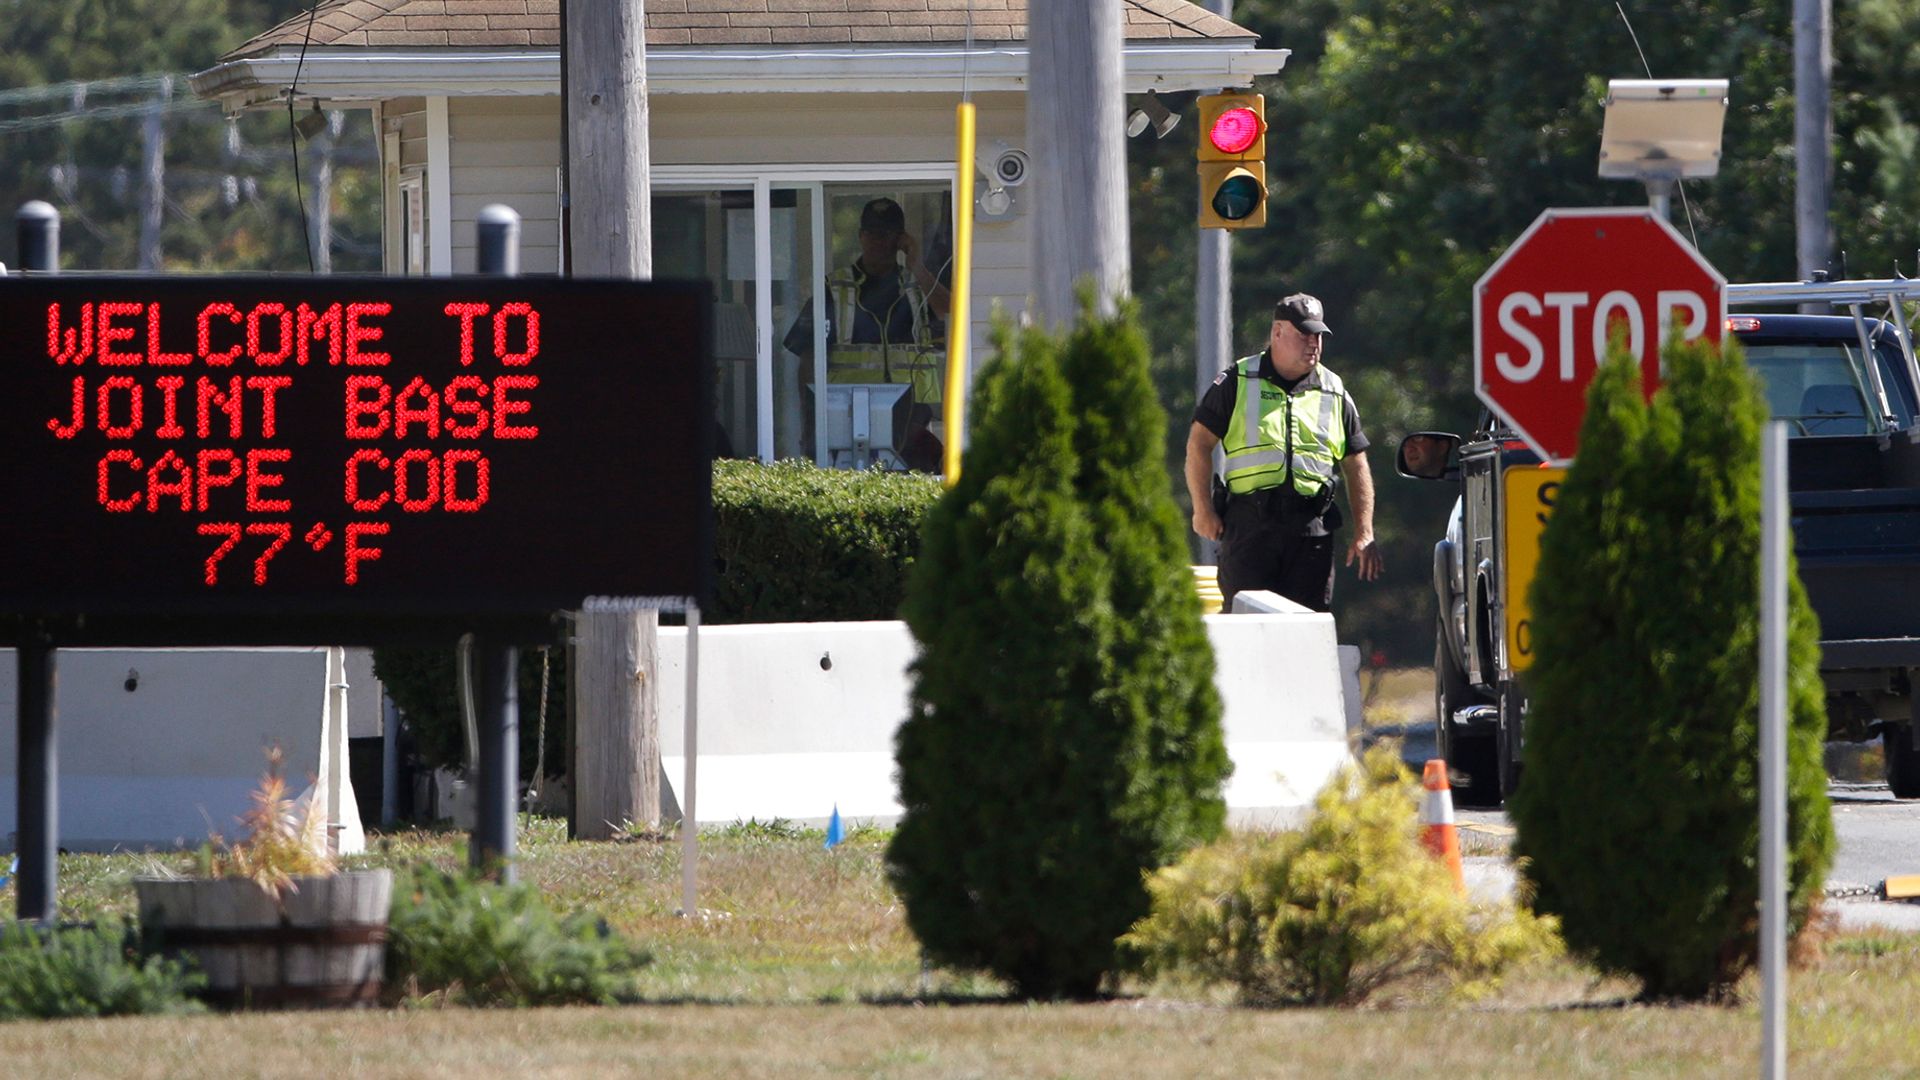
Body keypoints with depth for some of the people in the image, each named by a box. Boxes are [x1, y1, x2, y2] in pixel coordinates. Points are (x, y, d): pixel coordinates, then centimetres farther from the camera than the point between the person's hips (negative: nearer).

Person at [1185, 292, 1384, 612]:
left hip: (1311, 528, 3)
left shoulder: (1334, 394, 15)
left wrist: (1364, 534, 8)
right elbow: (1199, 443, 6)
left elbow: (1356, 466, 16)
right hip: (1250, 522, -3)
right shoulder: (1238, 382, 6)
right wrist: (1203, 510, -2)